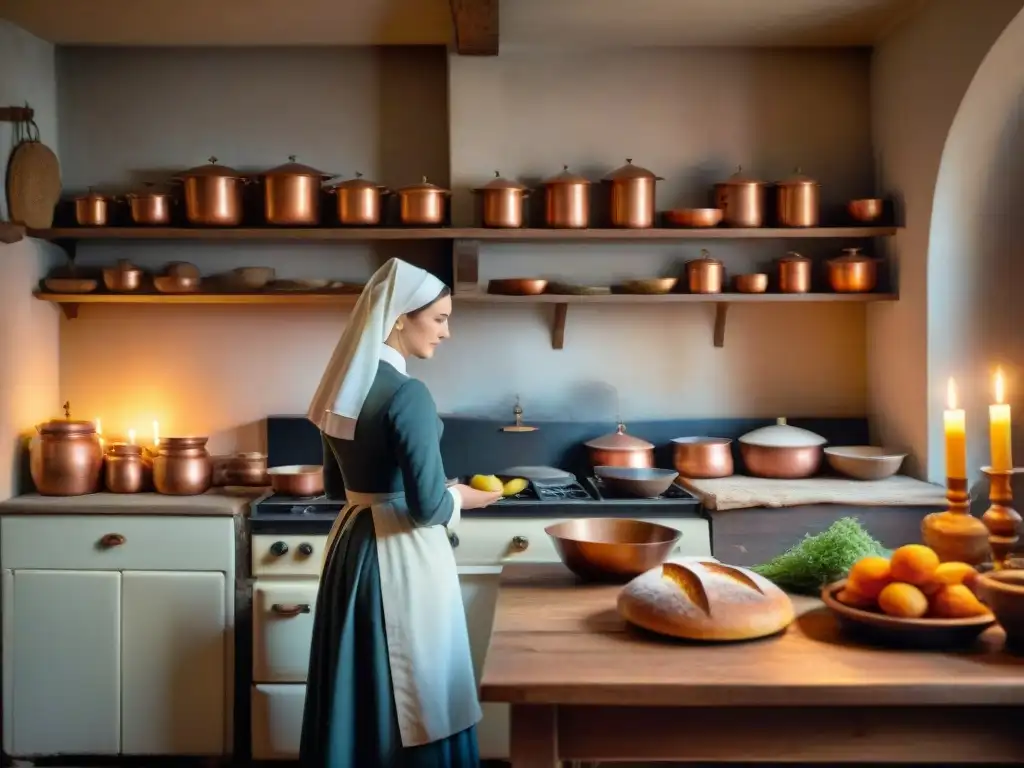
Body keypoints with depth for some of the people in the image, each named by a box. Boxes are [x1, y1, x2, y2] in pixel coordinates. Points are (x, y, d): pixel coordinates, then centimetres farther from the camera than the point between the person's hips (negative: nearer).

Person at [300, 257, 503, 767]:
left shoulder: (344, 384, 5)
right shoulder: (407, 394, -21)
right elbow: (427, 506, -23)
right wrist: (461, 499, -3)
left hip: (352, 542, 8)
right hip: (400, 555, -8)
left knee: (359, 686, 20)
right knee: (413, 693, 7)